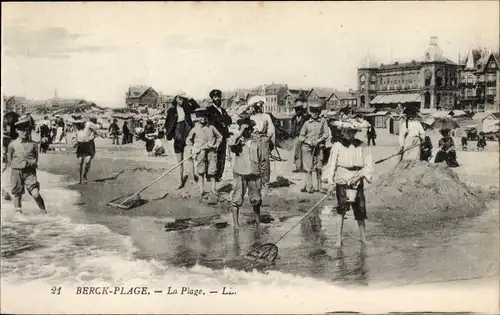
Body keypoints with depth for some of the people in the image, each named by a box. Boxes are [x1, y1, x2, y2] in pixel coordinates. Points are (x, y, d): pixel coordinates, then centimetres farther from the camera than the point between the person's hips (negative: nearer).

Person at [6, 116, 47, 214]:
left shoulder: (33, 144, 2)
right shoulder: (12, 144, 1)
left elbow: (35, 159, 7)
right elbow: (9, 161, 9)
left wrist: (27, 162, -5)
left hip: (30, 172, -1)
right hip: (16, 172, 1)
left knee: (35, 194, -10)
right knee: (17, 194, 9)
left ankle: (44, 211, 7)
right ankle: (18, 211, 26)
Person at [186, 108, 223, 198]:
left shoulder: (211, 127, 7)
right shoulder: (195, 129, 4)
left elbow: (219, 136, 18)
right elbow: (188, 140, 12)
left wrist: (216, 145, 4)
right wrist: (193, 148, 0)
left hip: (211, 151, 1)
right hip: (200, 152, 0)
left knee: (212, 171, 0)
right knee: (201, 172, 3)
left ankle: (214, 189, 10)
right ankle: (202, 190, 11)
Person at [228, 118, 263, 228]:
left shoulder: (256, 140, 7)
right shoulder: (238, 140, -2)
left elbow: (260, 158, 14)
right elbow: (231, 143, -28)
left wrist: (260, 174, 14)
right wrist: (240, 133, -22)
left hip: (254, 174, 3)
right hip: (240, 174, -3)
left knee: (256, 200, 11)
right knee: (237, 200, 0)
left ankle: (257, 222, 28)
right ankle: (236, 224, 10)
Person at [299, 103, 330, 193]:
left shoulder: (323, 121, 4)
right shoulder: (307, 123, 5)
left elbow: (326, 133, 2)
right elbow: (301, 136, 7)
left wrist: (318, 141, -9)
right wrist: (309, 142, -9)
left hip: (318, 147, 0)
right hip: (307, 147, 0)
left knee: (318, 168, 2)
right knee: (309, 168, -2)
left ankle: (319, 187, 11)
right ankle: (309, 187, 5)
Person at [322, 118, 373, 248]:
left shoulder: (362, 147, 0)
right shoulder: (337, 146, -4)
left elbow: (368, 166, 2)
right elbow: (331, 164, -4)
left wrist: (359, 175, -14)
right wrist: (331, 182, -11)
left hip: (357, 182, 2)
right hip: (342, 181, -2)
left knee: (360, 209, 7)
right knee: (341, 209, -8)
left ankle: (363, 237, 22)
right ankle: (339, 239, -3)